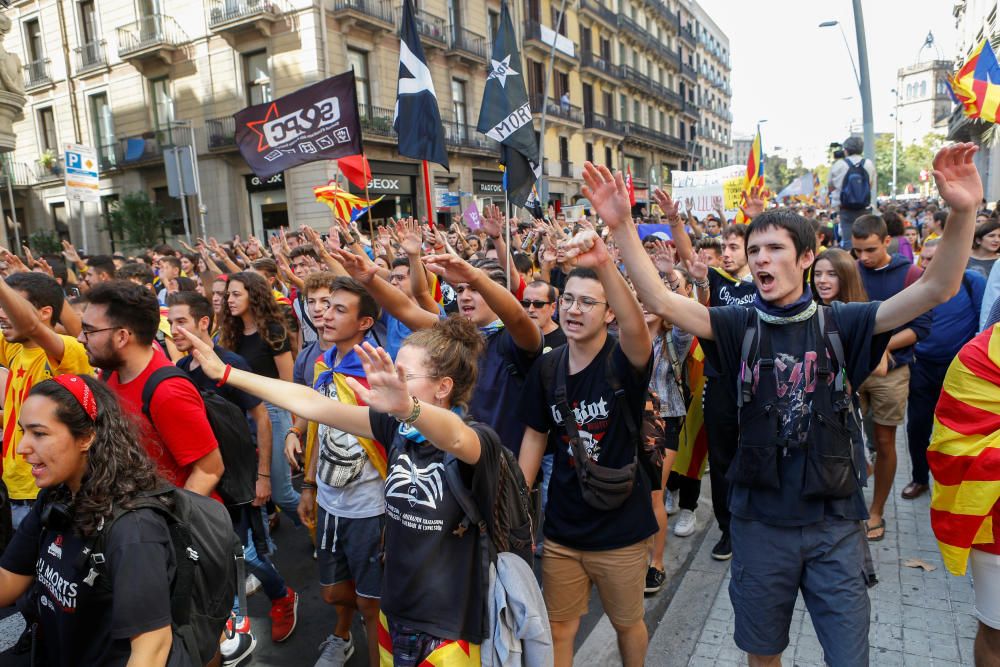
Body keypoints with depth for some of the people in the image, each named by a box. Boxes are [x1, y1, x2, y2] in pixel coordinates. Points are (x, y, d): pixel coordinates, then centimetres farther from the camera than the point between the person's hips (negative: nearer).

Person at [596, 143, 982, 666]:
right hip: (760, 519, 1)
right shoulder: (740, 326, -5)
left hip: (834, 521, 0)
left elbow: (937, 288, -14)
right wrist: (621, 226, -28)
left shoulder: (839, 324, -5)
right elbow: (659, 300, -17)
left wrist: (962, 212, -30)